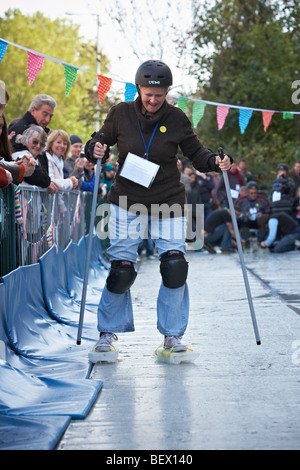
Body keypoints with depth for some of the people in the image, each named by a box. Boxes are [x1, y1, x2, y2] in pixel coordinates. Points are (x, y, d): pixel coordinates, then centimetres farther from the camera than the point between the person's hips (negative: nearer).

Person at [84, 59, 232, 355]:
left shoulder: (176, 119, -3)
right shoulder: (121, 114, -5)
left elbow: (195, 153, 6)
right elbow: (101, 140, 7)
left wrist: (215, 162, -14)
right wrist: (95, 149, -16)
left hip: (168, 204, 1)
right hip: (127, 203, -1)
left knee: (175, 266, -10)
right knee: (121, 269, -4)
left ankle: (172, 334, 6)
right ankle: (108, 332, 15)